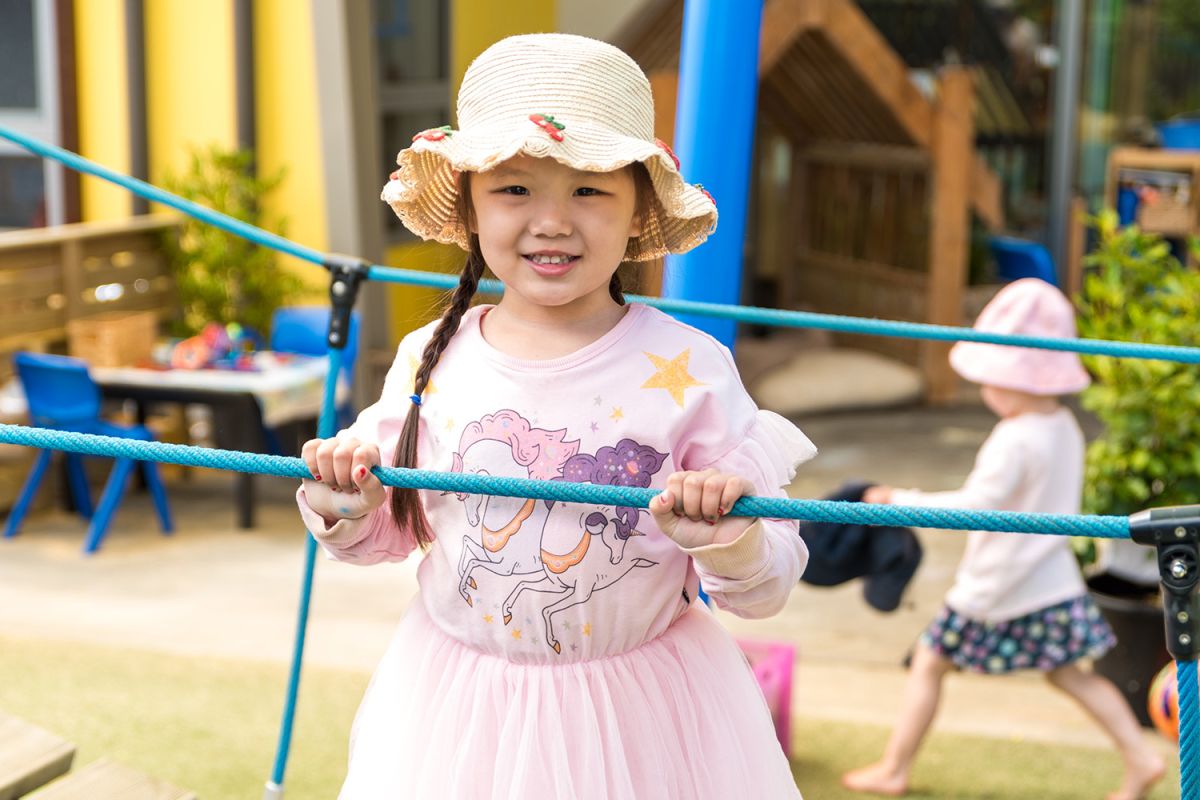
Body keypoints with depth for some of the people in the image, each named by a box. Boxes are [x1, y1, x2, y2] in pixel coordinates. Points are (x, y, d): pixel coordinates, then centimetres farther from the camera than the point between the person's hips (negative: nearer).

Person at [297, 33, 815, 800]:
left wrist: (732, 544, -29)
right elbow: (393, 530, 11)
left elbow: (766, 589, -8)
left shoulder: (689, 370, -13)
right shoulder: (430, 361, -5)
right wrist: (346, 512, -9)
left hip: (641, 715, -2)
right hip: (460, 707, 2)